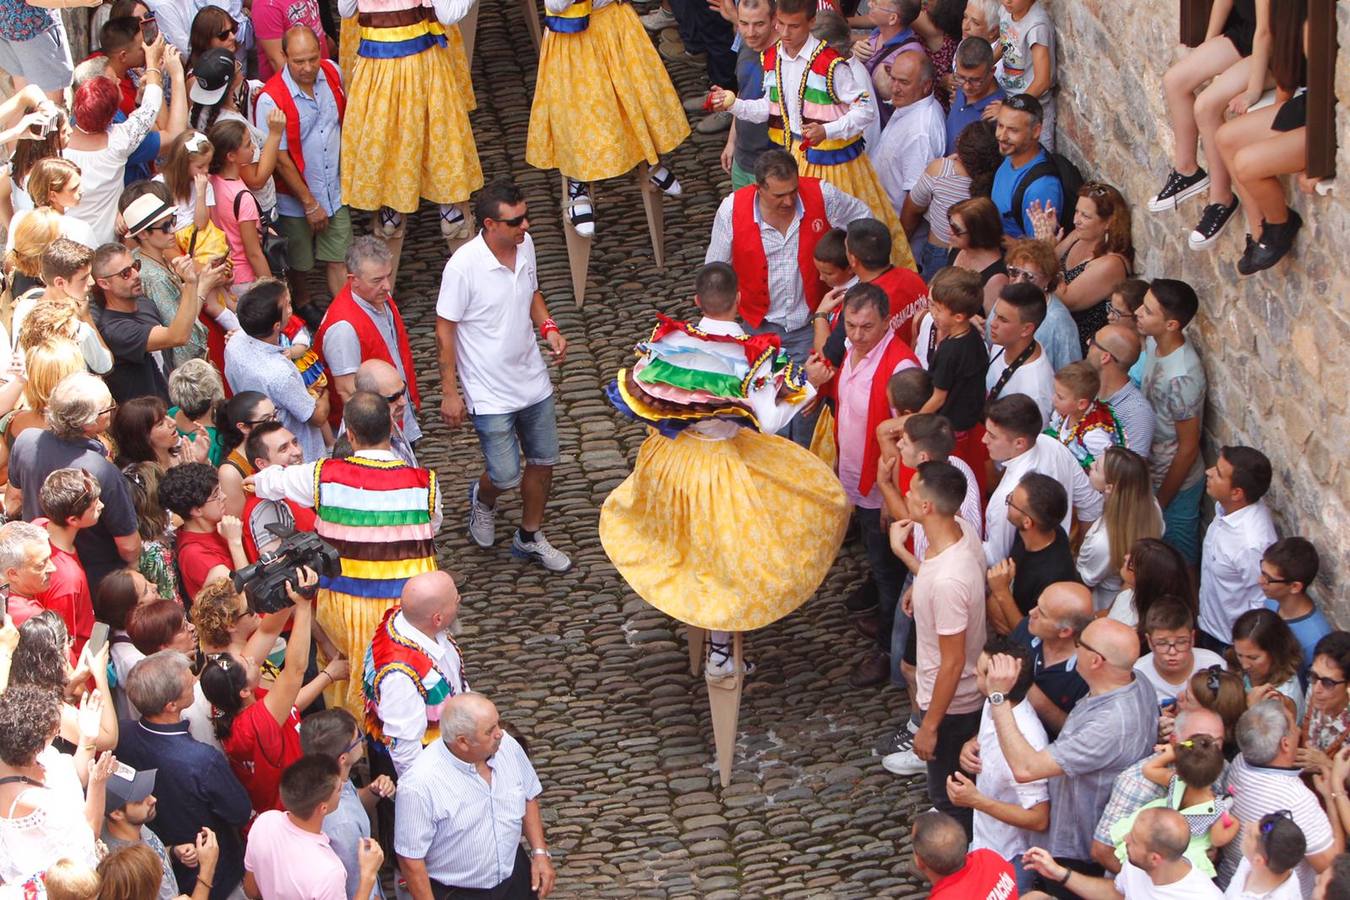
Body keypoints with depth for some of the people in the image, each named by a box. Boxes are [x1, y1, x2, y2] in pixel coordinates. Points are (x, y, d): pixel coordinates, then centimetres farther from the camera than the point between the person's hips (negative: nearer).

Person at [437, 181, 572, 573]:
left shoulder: (524, 245, -6)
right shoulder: (463, 266, -25)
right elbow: (445, 330, -16)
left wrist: (548, 327, -5)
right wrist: (449, 392, -13)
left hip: (532, 379, 6)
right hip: (490, 392, -6)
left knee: (543, 461, 15)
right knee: (506, 475, -1)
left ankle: (530, 537, 36)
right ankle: (483, 498, 36)